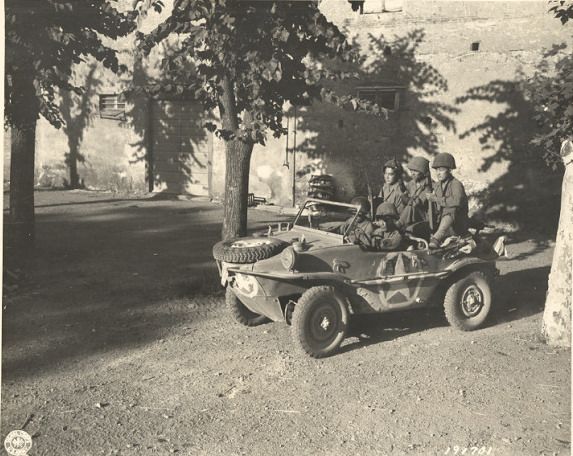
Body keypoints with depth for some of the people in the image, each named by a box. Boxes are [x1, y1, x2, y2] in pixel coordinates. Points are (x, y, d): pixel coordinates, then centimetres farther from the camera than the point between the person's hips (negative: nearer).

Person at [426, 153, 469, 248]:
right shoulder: (437, 186, 12)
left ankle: (437, 238, -50)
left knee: (451, 210, -36)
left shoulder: (456, 184, -8)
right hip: (441, 224, 7)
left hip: (457, 225, -7)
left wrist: (435, 199, -25)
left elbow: (457, 201, -28)